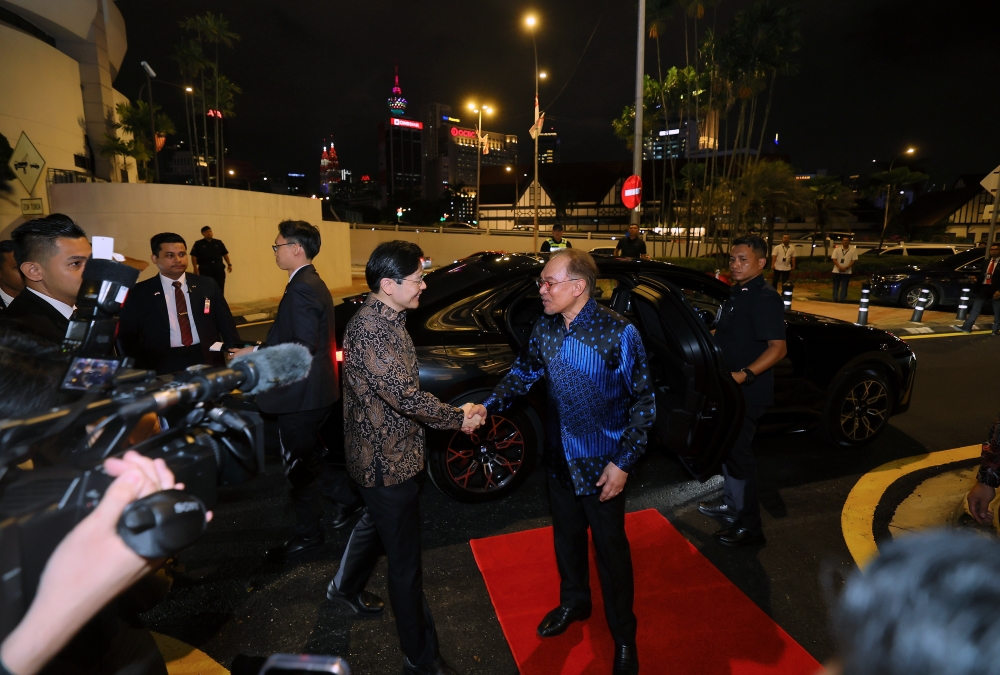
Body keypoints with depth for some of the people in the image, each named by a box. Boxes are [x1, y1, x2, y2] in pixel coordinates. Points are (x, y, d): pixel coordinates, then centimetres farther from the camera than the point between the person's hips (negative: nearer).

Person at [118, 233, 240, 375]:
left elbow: (226, 325, 11)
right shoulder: (140, 292, 6)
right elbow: (127, 336, 9)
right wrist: (145, 371, -4)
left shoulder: (207, 285, 10)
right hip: (165, 364, -1)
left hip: (208, 359, 1)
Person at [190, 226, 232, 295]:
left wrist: (229, 264, 3)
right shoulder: (198, 244, 4)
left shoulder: (218, 243, 12)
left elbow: (225, 254, 13)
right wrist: (195, 268, -8)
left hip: (219, 268, 2)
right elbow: (194, 257, 1)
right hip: (205, 269, -2)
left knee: (220, 288, 3)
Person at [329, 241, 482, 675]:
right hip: (386, 460, -10)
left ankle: (345, 587, 57)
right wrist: (459, 418, -17)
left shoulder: (387, 318, 4)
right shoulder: (370, 329, -28)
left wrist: (448, 413, 7)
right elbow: (407, 397, -31)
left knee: (377, 522, 31)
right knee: (405, 562, 4)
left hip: (387, 451, 10)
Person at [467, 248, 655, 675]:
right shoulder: (544, 328, -4)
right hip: (559, 456, 5)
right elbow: (524, 372, 10)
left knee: (610, 548, 10)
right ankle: (574, 602, 49)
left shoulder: (618, 333, -20)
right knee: (566, 536, 23)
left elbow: (643, 400, -15)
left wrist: (624, 462, -15)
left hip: (601, 463, -5)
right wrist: (489, 406, -4)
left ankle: (623, 637, 34)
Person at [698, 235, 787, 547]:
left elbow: (777, 347, -26)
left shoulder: (765, 298, -19)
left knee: (737, 452, -1)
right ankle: (731, 504, 37)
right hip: (728, 388, 9)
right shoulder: (738, 293, 10)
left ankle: (748, 525, 14)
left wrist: (744, 375, -36)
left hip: (747, 391, -9)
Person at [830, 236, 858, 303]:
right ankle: (835, 299, 8)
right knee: (836, 286, 4)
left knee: (844, 287, 0)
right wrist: (840, 267, -18)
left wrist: (846, 268, -16)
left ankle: (842, 299, 2)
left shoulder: (853, 250, 0)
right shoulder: (837, 249, 1)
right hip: (837, 271, 1)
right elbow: (834, 259, -4)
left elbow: (854, 260, -2)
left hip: (847, 272, 0)